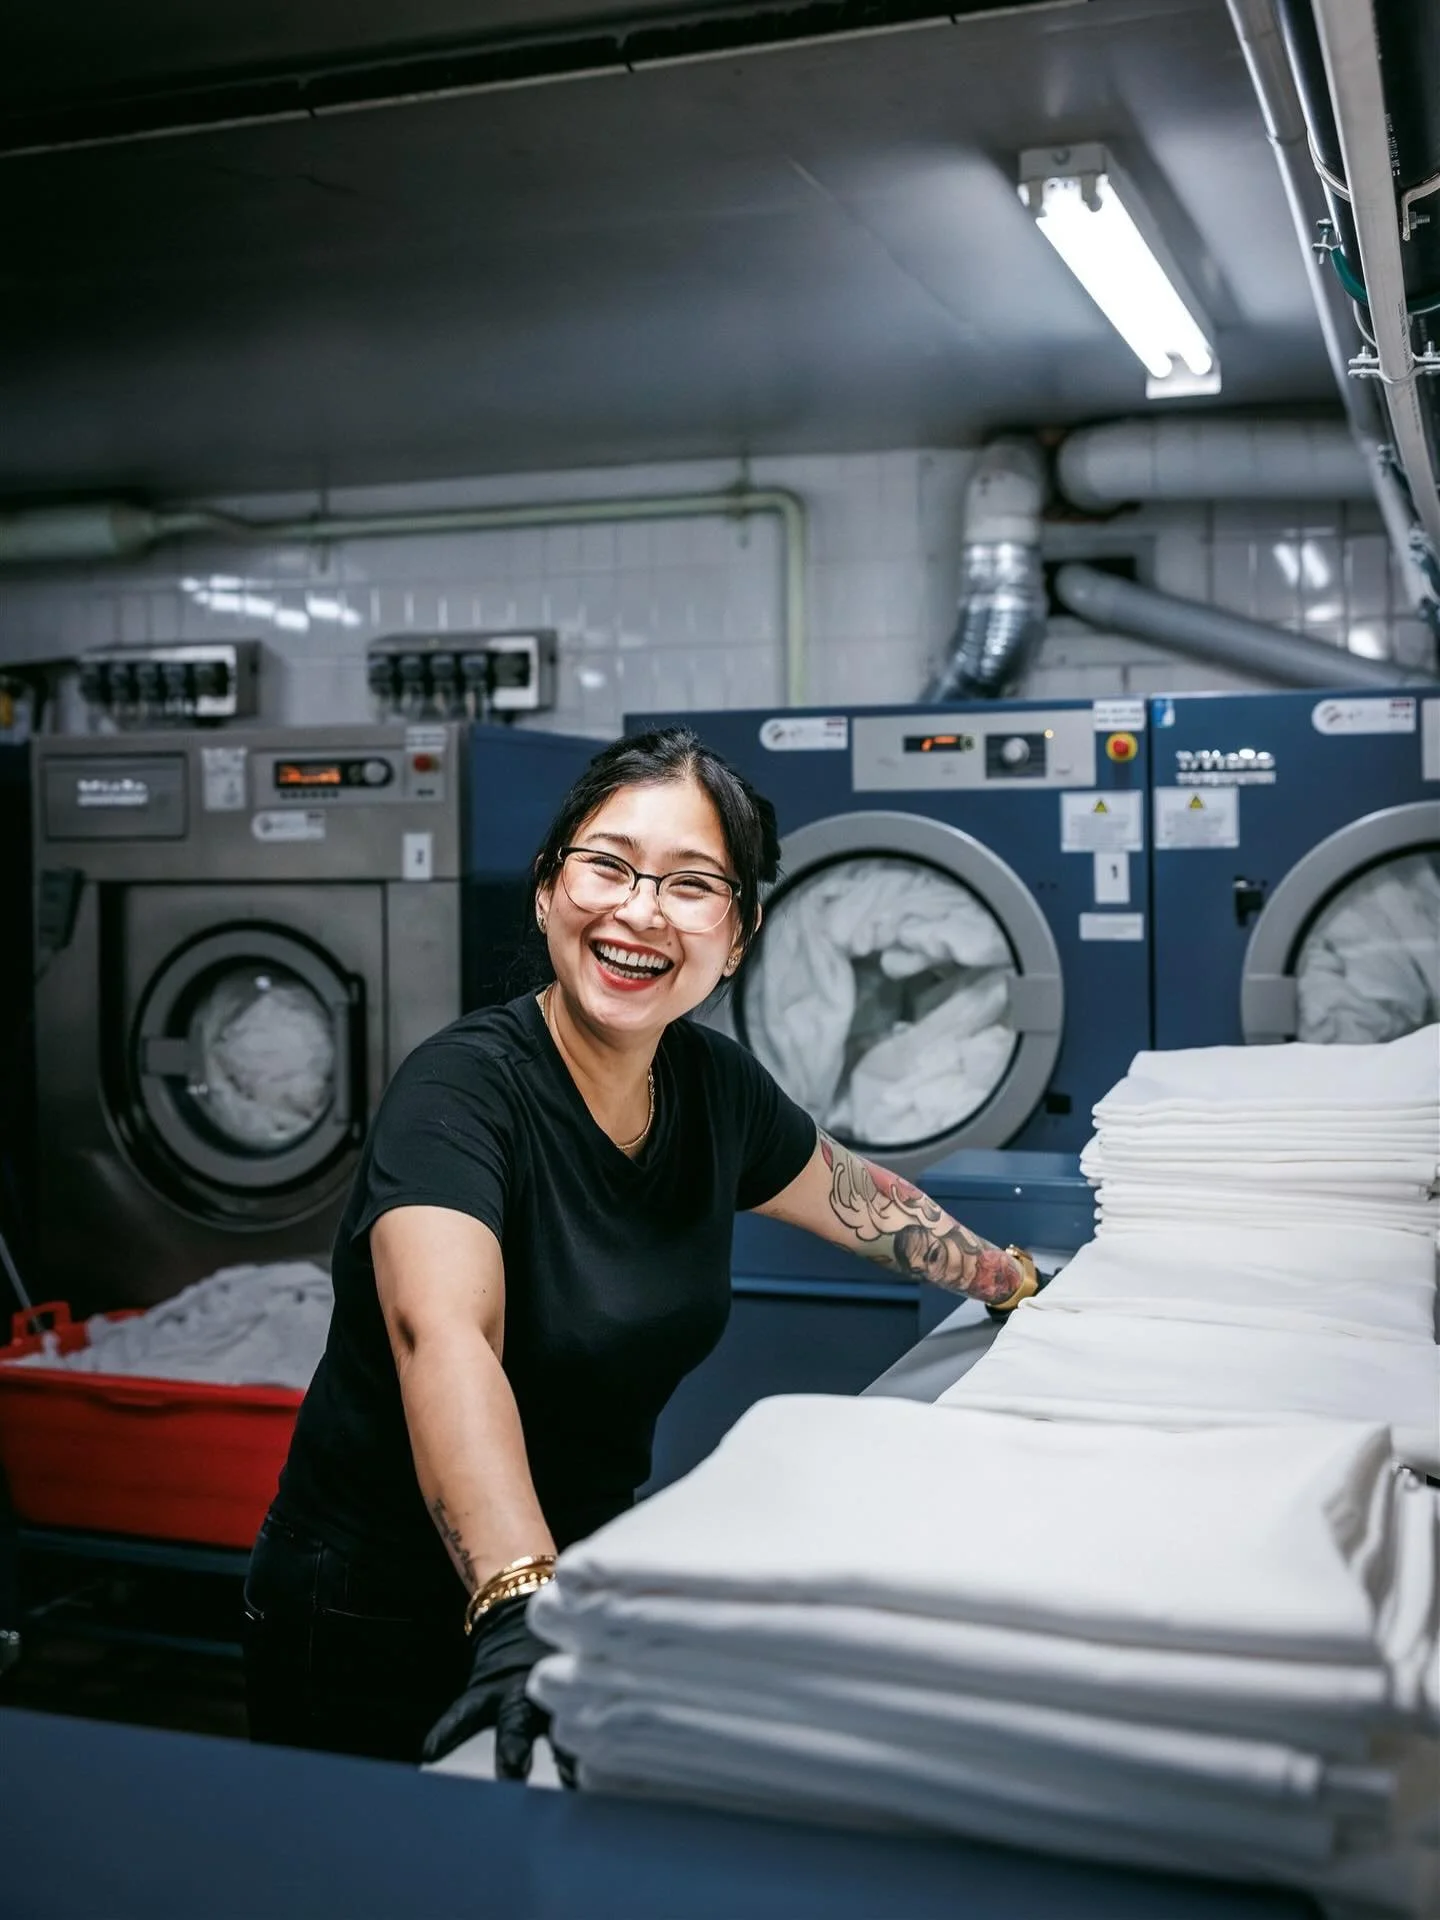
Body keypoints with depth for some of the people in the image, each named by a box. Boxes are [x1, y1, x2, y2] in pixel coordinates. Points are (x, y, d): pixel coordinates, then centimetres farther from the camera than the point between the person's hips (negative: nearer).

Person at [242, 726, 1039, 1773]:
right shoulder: (461, 1090, -25)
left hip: (589, 1575, 6)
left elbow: (850, 1194, 16)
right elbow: (443, 1337, -41)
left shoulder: (713, 1082, -5)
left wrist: (1013, 1279, 26)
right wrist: (516, 1606, -55)